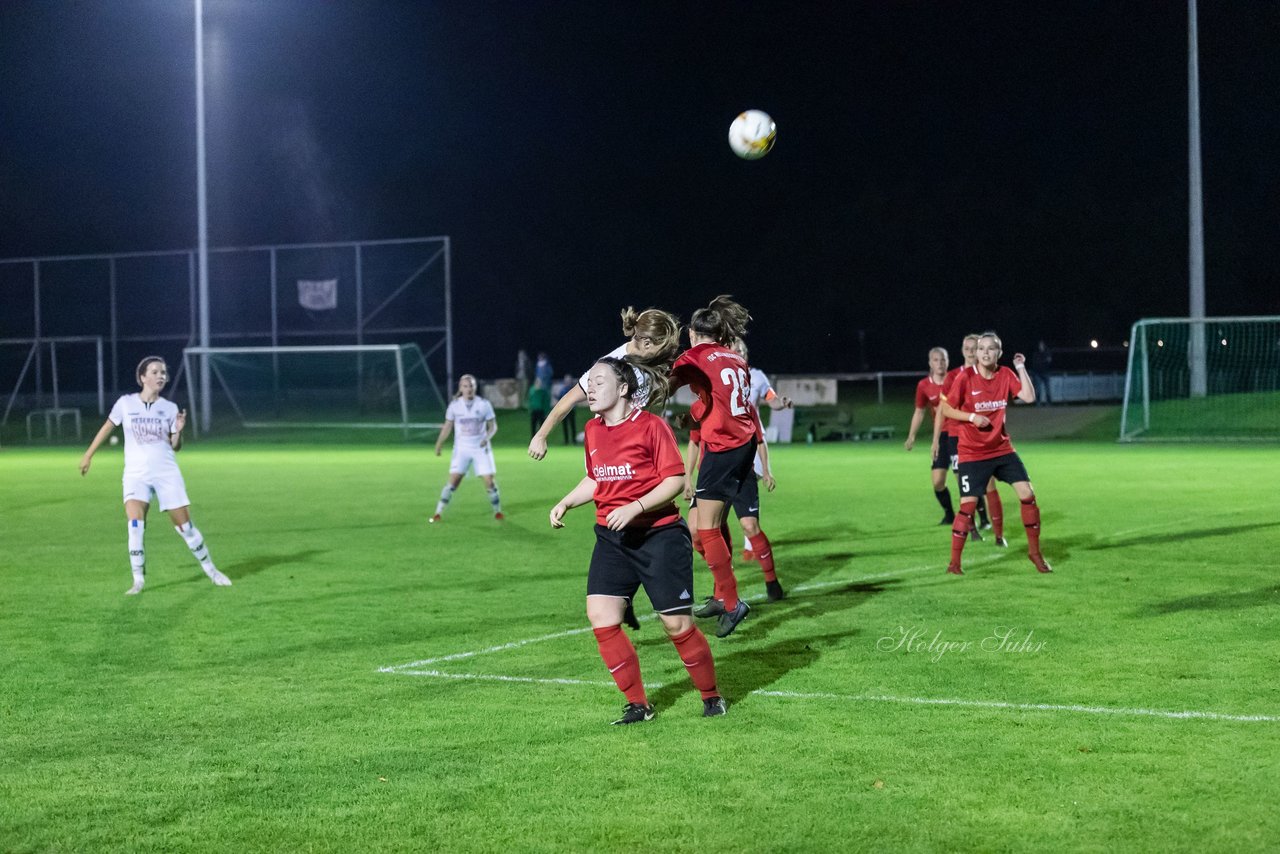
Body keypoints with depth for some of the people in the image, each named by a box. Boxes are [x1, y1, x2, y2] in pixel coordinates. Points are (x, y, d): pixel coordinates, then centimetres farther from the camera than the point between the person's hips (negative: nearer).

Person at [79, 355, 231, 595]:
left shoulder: (169, 408, 1)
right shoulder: (126, 403, -1)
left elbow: (175, 447, 6)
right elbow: (107, 428, 12)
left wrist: (178, 431, -14)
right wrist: (88, 455, 14)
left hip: (167, 473, 1)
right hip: (136, 474, -1)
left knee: (184, 525, 2)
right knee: (135, 523, -19)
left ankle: (210, 570, 20)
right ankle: (138, 579, -9)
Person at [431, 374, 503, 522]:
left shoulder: (484, 404, -4)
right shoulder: (454, 405, -1)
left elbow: (493, 426, 1)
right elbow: (447, 427, 9)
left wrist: (487, 437, -18)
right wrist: (439, 445, 3)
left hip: (481, 448, 0)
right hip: (462, 449, 0)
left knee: (489, 481, -5)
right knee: (453, 481, -9)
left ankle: (497, 511, 15)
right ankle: (438, 513, -2)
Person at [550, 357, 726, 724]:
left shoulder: (651, 425, -10)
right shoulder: (592, 430, 9)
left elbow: (676, 480, -12)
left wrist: (635, 508, -22)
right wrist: (565, 503, 8)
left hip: (660, 534, -6)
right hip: (612, 538, 6)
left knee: (677, 624, -4)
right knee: (601, 617, -9)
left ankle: (712, 697, 19)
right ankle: (638, 705, 4)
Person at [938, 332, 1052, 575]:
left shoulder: (1005, 375, 1)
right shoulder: (965, 379, -10)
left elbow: (1029, 397, -9)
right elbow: (945, 409, -7)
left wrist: (1021, 368, -9)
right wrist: (972, 417, -19)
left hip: (1002, 449, 4)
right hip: (972, 453, -4)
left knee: (1027, 494, -4)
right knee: (968, 505, -10)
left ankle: (1034, 552, 11)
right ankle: (954, 562, 1)